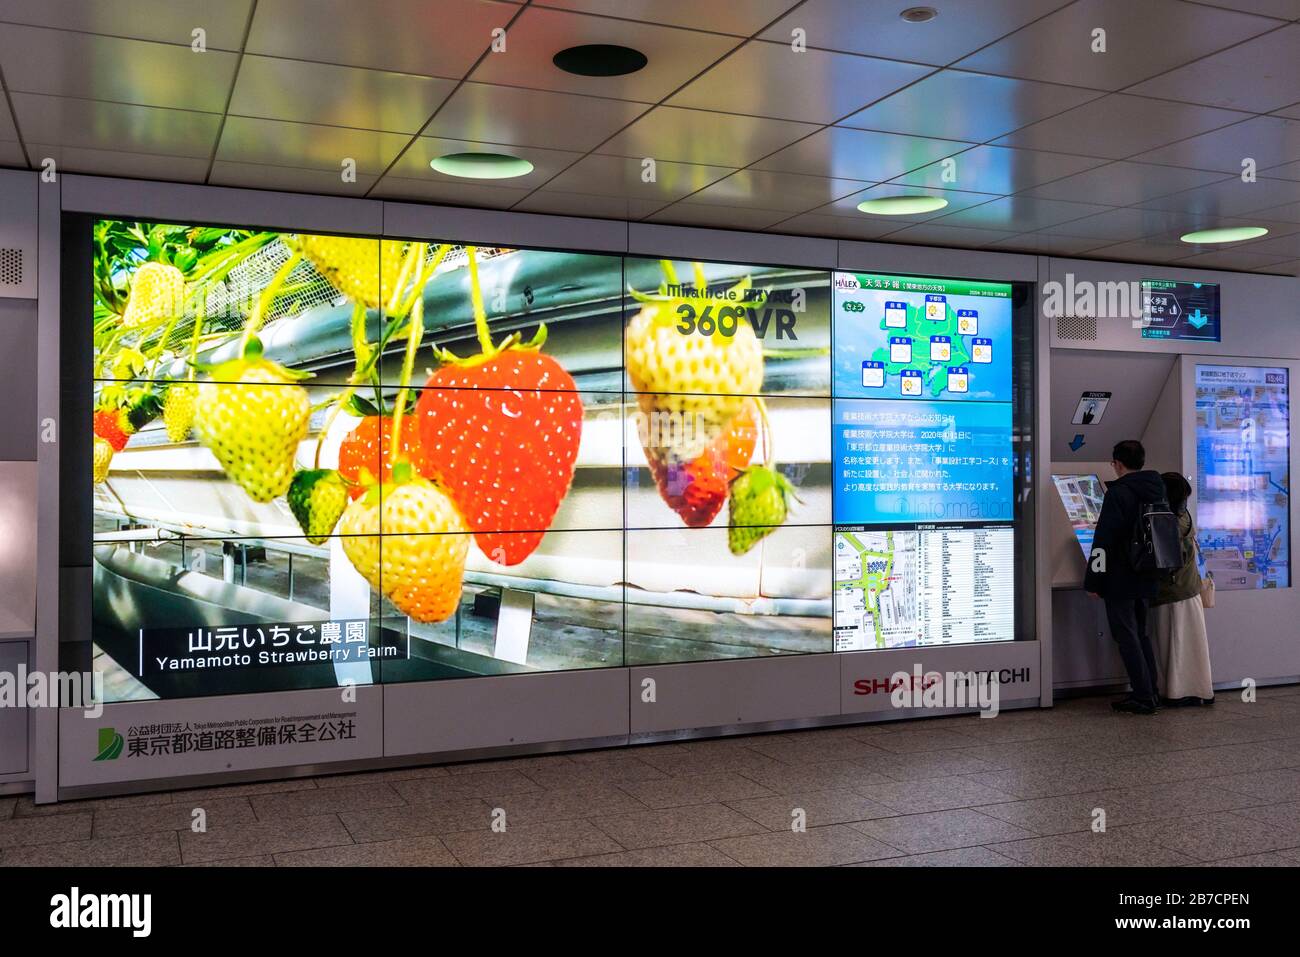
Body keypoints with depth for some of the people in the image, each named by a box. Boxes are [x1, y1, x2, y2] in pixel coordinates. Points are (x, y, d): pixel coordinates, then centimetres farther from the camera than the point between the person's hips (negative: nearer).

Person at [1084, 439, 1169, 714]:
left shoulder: (1118, 493, -17)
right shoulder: (1156, 491, 8)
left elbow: (1104, 540, -20)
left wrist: (1093, 581, -15)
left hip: (1121, 579, -8)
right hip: (1147, 578, 8)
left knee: (1127, 636, -1)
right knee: (1141, 633, 18)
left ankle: (1143, 697, 1)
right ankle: (1151, 692, 22)